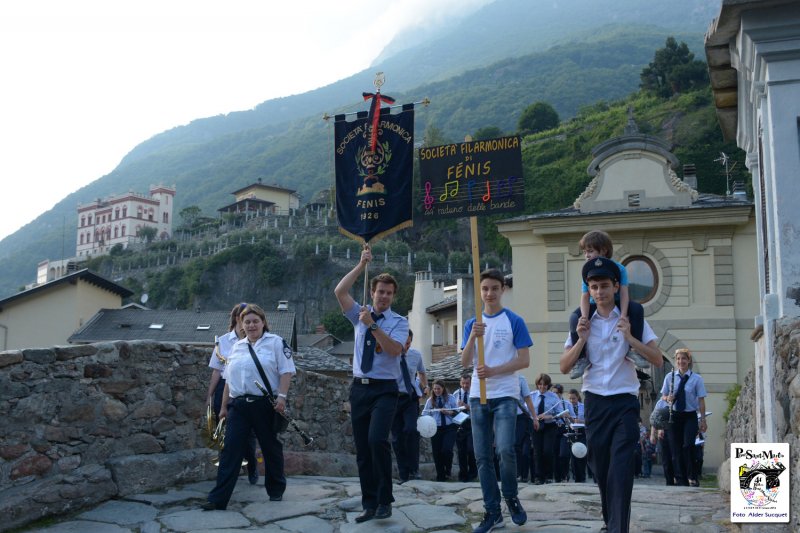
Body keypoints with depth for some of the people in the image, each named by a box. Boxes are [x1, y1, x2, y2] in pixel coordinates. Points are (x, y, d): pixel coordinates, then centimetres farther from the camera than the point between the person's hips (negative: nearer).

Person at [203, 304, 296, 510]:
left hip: (265, 405, -4)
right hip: (239, 405, 4)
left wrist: (282, 396, -17)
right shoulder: (237, 346, 16)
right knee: (230, 450, -3)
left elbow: (286, 371, -7)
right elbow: (229, 379, 19)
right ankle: (218, 498, -4)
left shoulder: (275, 342, 0)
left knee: (271, 448, 9)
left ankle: (276, 490, 26)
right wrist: (224, 406, 17)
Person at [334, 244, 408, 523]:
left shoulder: (399, 321, -1)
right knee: (362, 447, 5)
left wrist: (373, 326, -22)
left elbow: (394, 349, -17)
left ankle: (384, 501, -5)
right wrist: (361, 265, -8)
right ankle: (369, 504, 15)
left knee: (377, 440, -21)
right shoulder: (360, 315, 8)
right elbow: (340, 291, -5)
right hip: (359, 387, 4)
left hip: (384, 389, -4)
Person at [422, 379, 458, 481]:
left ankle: (447, 472, 9)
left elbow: (456, 411, 2)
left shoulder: (450, 398, 5)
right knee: (437, 453, 2)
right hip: (436, 429, 2)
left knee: (447, 450, -18)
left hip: (449, 428, -2)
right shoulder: (430, 400, 8)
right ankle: (440, 476, 17)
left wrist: (448, 412, -14)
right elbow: (425, 414, 2)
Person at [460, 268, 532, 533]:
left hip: (505, 395, -4)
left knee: (505, 449, -17)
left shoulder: (514, 321, -2)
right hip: (478, 396, 4)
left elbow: (524, 360, -5)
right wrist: (473, 337, -17)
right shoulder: (472, 324, 9)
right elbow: (465, 363, 1)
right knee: (483, 457, 4)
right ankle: (492, 512, 12)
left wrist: (493, 371, -17)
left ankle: (511, 497, 9)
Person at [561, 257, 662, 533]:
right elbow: (564, 367, 2)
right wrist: (582, 340, -13)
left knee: (621, 469, -12)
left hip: (625, 402, -3)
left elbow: (657, 360, -5)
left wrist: (629, 338, -18)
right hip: (594, 403, 3)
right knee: (600, 468, 12)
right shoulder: (582, 321, 4)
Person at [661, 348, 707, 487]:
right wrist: (668, 399, -13)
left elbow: (701, 400, 0)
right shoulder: (670, 377, 5)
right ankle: (680, 479, 10)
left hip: (690, 416, -2)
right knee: (676, 449, 2)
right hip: (674, 416, 2)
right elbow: (663, 397, 11)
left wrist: (703, 420, -3)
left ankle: (691, 477, -3)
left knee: (688, 445, -18)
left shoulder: (696, 378, 0)